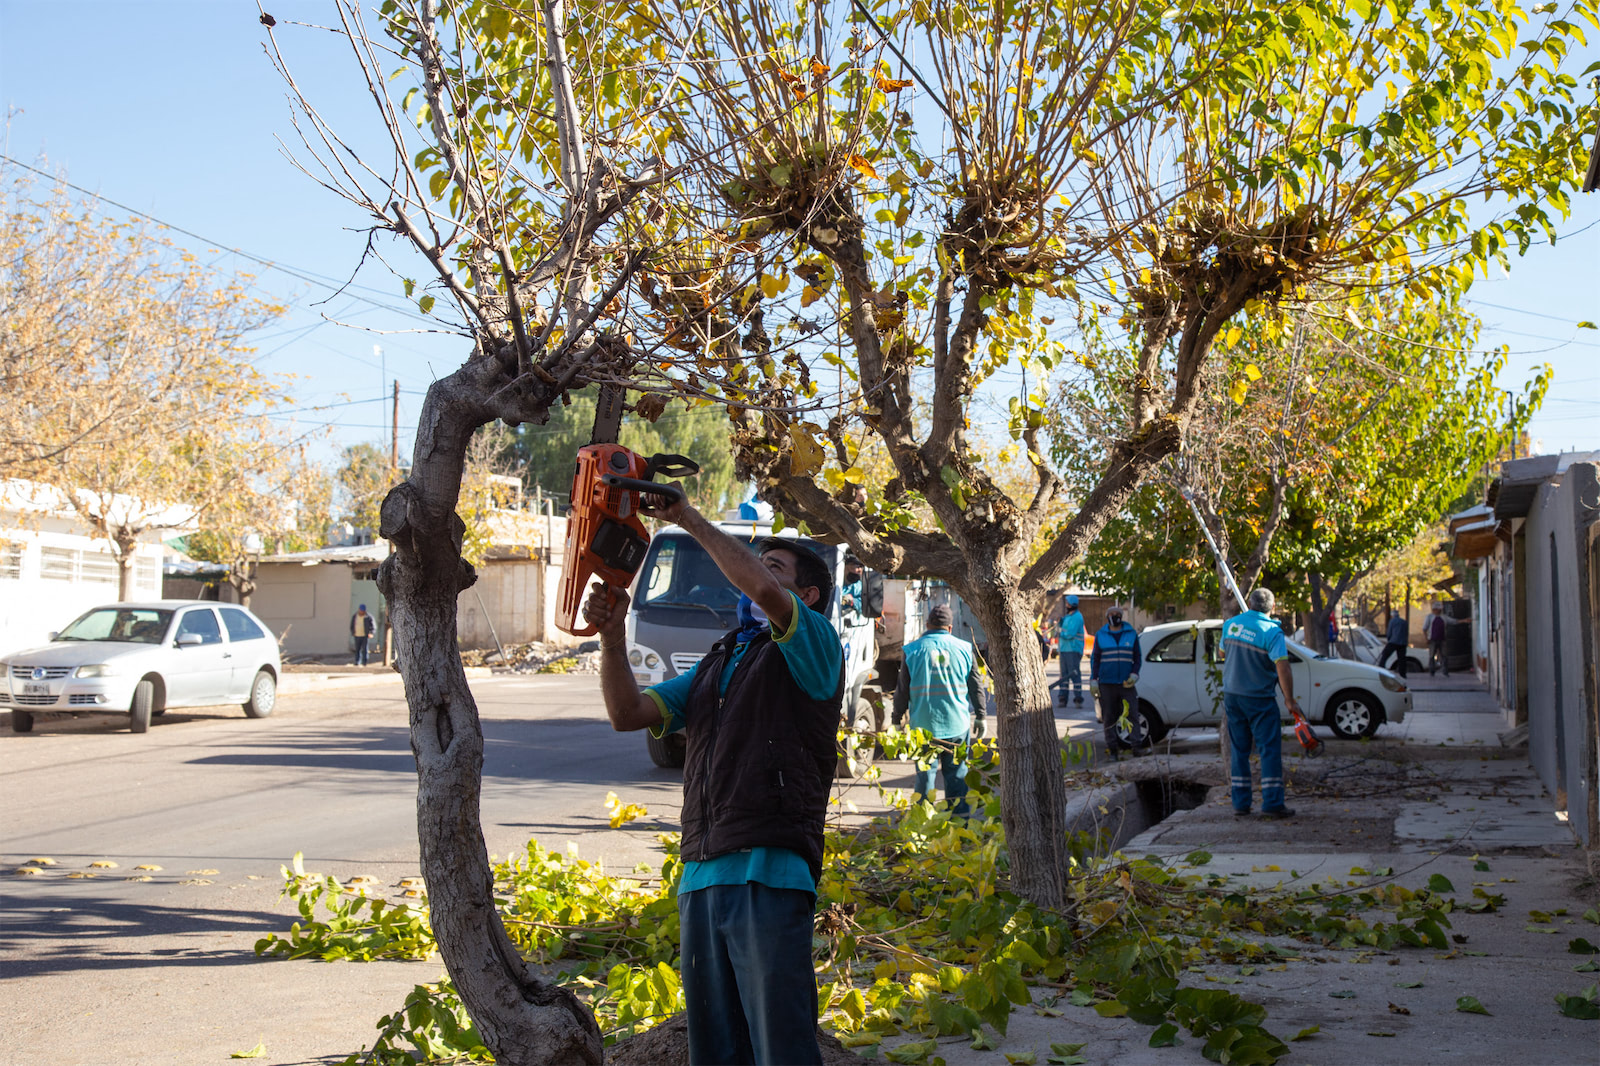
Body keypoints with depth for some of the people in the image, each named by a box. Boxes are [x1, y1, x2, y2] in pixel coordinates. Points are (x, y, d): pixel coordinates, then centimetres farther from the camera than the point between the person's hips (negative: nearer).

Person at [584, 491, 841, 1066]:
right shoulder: (713, 666, 25)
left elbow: (763, 591, -18)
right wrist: (613, 636, 1)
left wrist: (690, 519, -9)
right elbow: (628, 712, 16)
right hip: (699, 878, 7)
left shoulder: (812, 647, 2)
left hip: (768, 874, -7)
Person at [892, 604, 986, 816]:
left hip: (924, 723, -1)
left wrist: (897, 719, 10)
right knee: (957, 772, 8)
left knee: (925, 772, 5)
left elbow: (902, 689, 2)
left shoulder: (913, 650, 0)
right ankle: (960, 817, 8)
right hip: (958, 723, 1)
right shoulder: (964, 648, 3)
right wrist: (979, 716, 17)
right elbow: (976, 686, 8)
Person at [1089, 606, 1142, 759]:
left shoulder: (1132, 634, 10)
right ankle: (1113, 749, 7)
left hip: (1126, 683, 0)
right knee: (1109, 718, 1)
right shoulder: (1100, 636, 8)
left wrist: (1134, 674, -2)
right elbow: (1095, 659, 9)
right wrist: (1093, 680, 2)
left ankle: (1135, 746, 4)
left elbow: (1137, 657, 13)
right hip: (1106, 684, 0)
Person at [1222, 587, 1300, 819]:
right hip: (1259, 698, -5)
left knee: (1238, 750, 11)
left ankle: (1240, 803, 11)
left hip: (1231, 695, 5)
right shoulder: (1272, 631, -14)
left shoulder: (1230, 624, 3)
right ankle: (1272, 803, -5)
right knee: (1270, 749, -1)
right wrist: (1289, 699, -13)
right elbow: (1283, 668, -20)